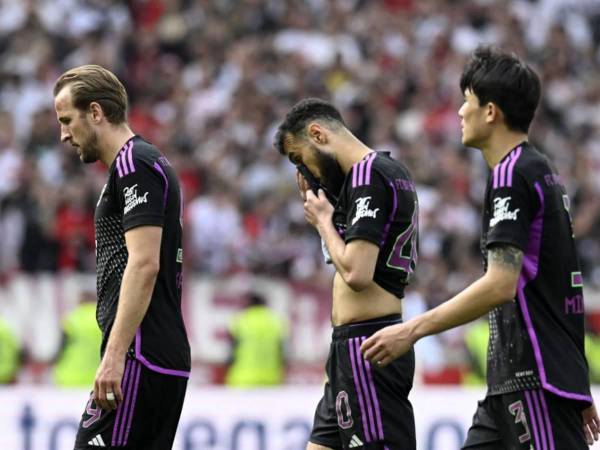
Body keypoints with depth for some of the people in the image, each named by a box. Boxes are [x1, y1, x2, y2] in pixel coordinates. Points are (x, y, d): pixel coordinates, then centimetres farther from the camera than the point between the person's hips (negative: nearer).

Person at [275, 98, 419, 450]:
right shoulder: (390, 171, 17)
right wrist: (325, 211, 13)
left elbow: (356, 273, -22)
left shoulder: (367, 176, -14)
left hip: (365, 345, -11)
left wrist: (323, 220, -7)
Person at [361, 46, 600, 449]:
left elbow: (501, 284, -22)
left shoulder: (512, 175, -12)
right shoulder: (544, 172, 18)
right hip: (515, 379, 10)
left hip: (535, 380, -10)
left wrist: (413, 330, -20)